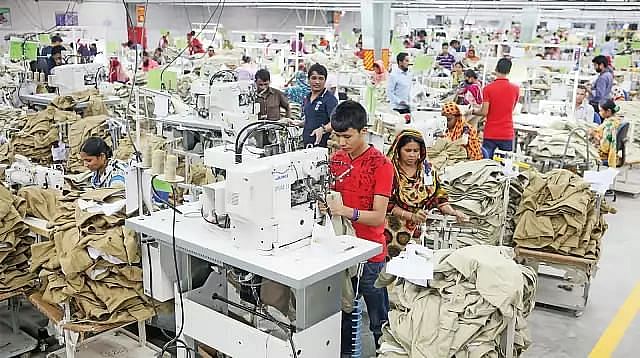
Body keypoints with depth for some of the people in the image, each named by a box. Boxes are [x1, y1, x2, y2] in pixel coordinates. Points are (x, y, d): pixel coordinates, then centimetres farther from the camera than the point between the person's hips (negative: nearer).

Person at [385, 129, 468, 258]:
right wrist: (411, 216, -20)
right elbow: (387, 204, -11)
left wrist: (452, 212, -8)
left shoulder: (427, 169, 8)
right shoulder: (390, 170, -8)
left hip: (416, 230, 4)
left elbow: (438, 195, 9)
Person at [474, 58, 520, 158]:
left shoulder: (488, 88, -9)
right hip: (507, 134, 2)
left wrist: (473, 111, 6)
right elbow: (512, 109, 12)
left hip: (490, 134, -2)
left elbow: (484, 112, -11)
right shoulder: (515, 89, 0)